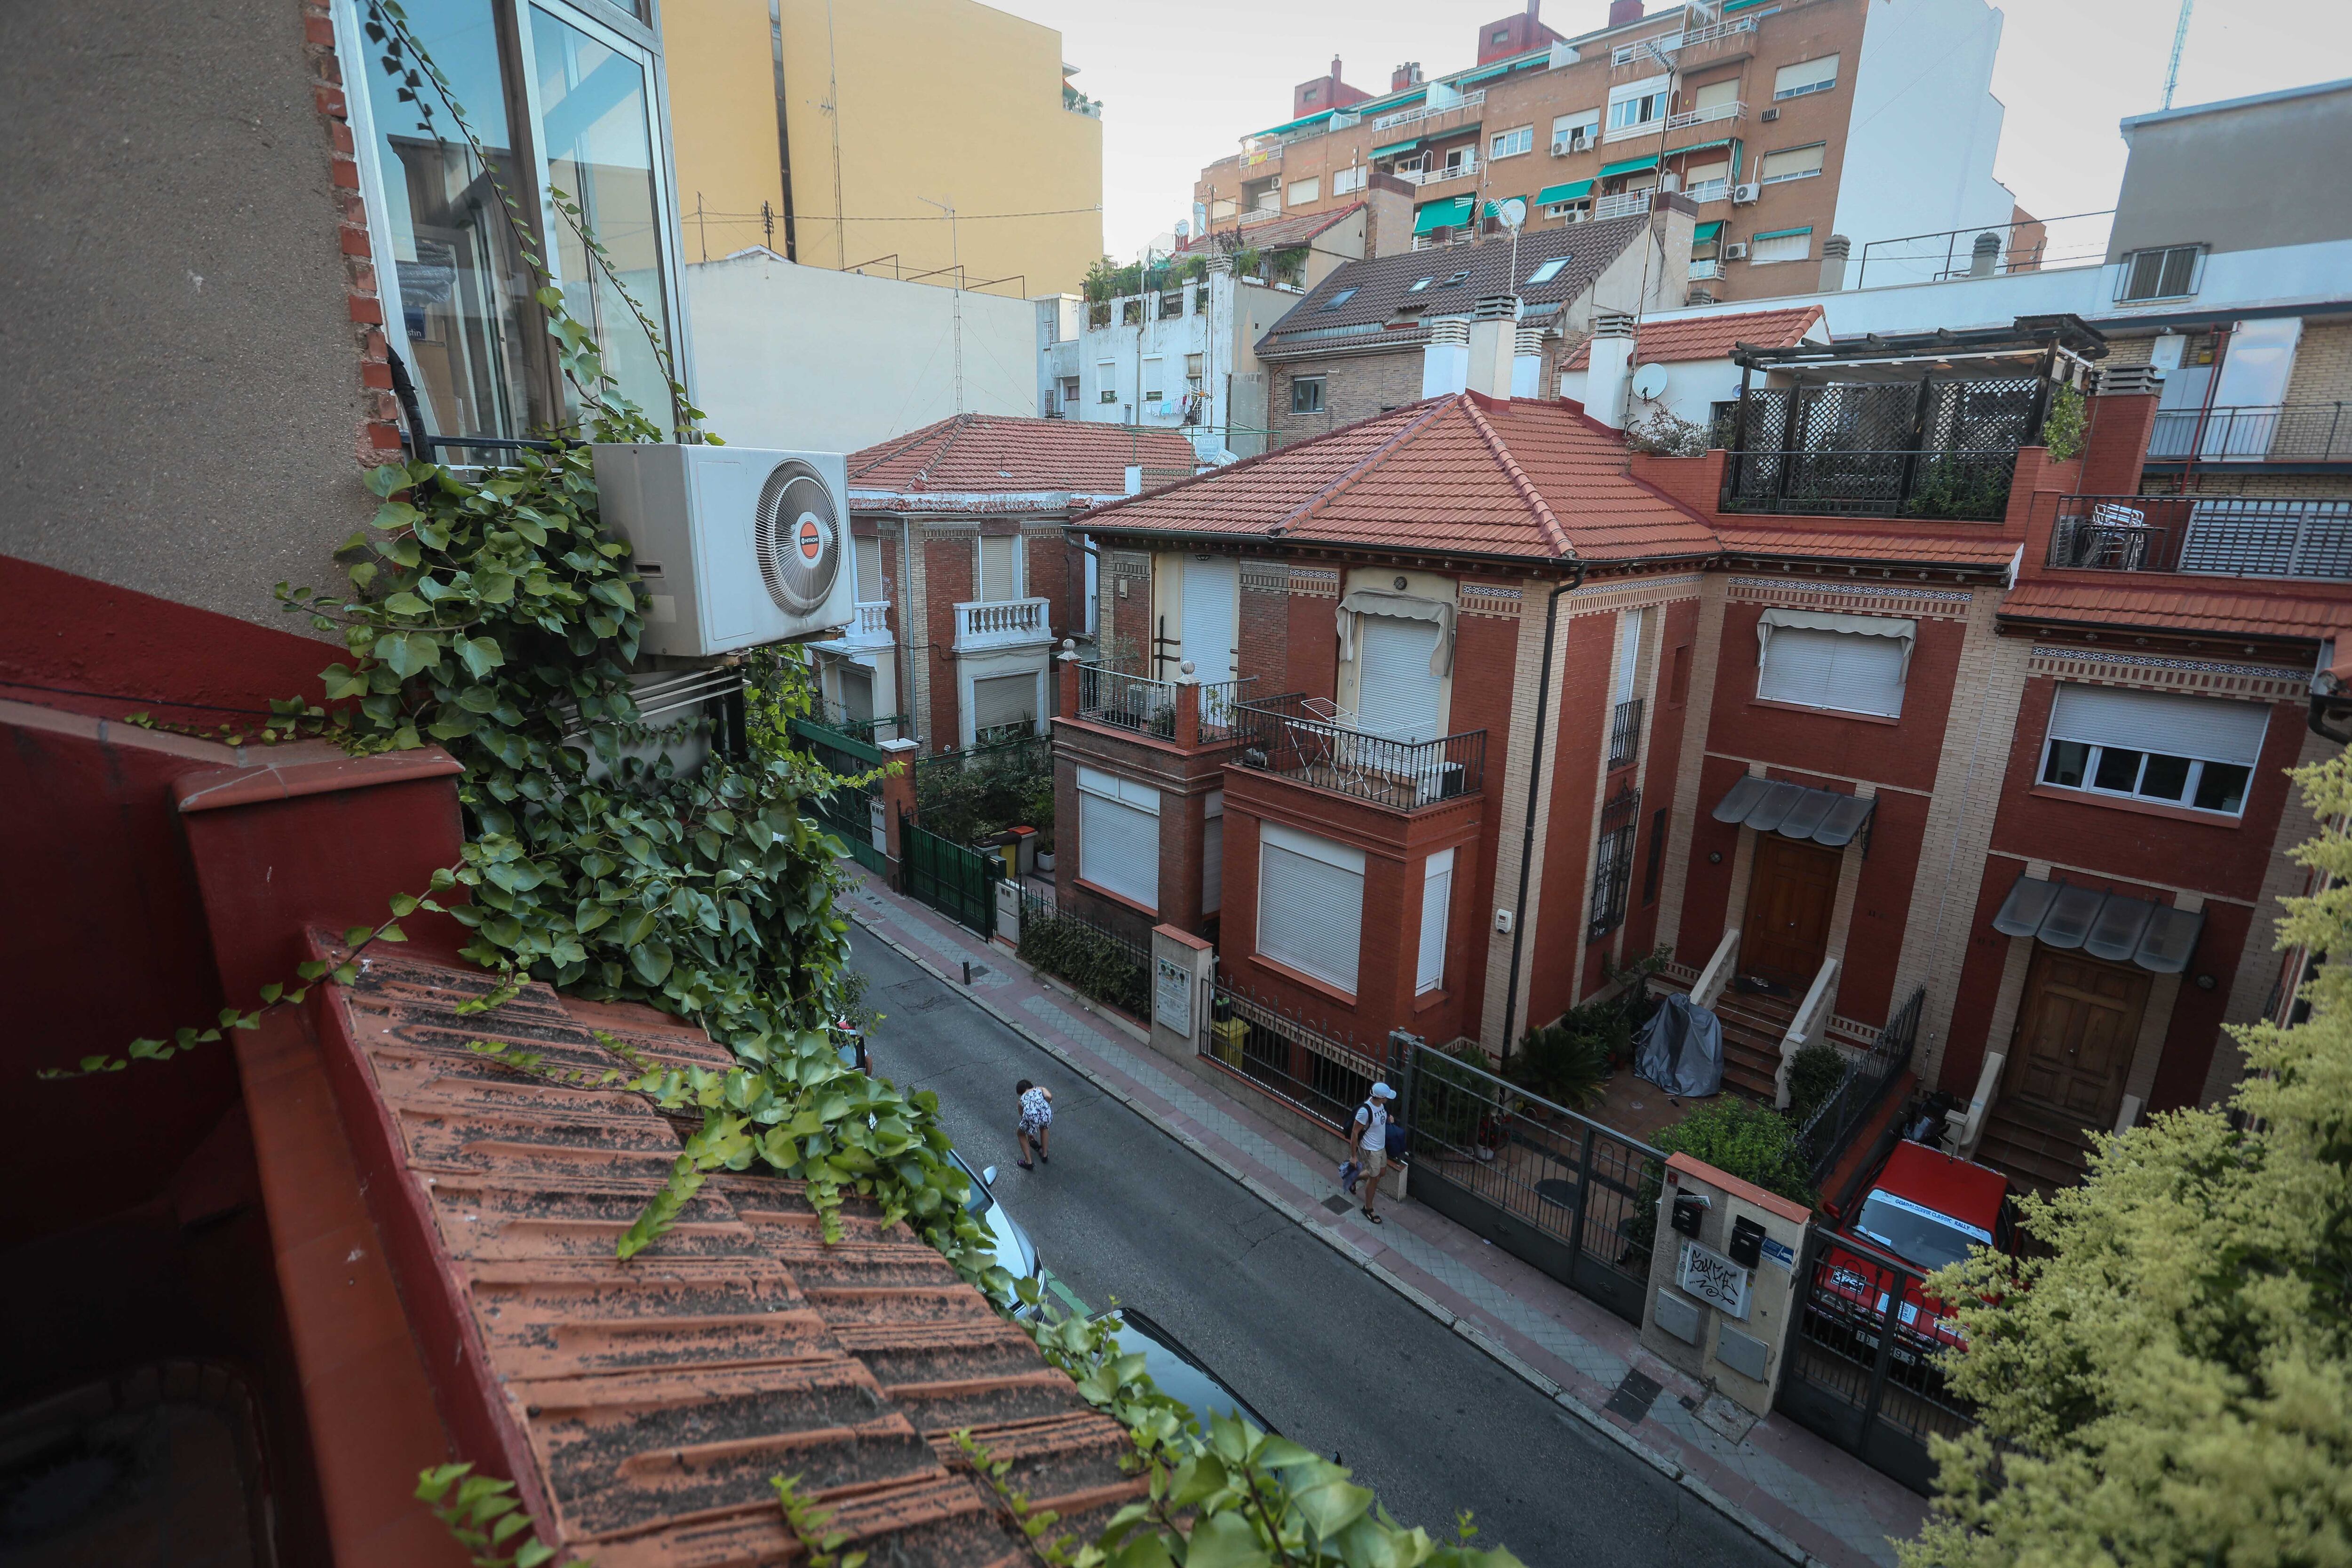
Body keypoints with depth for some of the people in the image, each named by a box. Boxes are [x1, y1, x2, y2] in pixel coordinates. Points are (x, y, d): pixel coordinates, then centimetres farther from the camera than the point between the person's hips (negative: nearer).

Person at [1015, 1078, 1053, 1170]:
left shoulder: (1021, 1099, 35)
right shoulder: (1040, 1089, 33)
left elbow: (1023, 1116, 44)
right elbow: (1049, 1096, 9)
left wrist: (1029, 1134, 59)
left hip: (1031, 1115, -1)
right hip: (1046, 1113, 1)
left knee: (1020, 1133, 30)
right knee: (1044, 1127, 38)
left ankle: (1028, 1163, 30)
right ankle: (1045, 1155, 45)